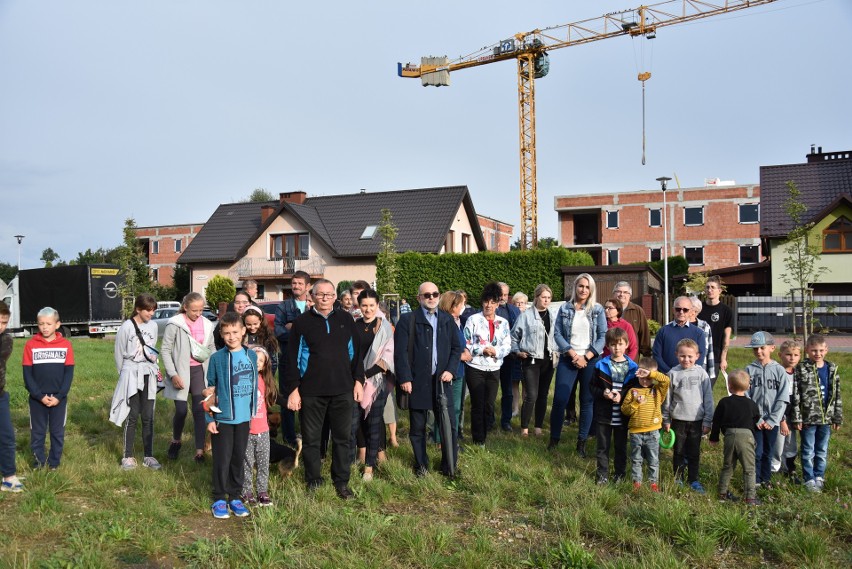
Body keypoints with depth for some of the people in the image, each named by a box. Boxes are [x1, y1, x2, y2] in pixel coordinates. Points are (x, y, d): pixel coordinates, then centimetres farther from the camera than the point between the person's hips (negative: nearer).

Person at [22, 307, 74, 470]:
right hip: (37, 398, 0)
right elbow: (27, 374, -3)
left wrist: (59, 396, -11)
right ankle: (39, 461, 22)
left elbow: (69, 373, -2)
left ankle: (54, 462, 21)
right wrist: (40, 396, -11)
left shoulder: (65, 344, -3)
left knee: (58, 432, 8)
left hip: (59, 398, 0)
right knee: (37, 431, 8)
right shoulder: (30, 345, -4)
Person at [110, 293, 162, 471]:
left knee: (148, 417, 5)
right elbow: (119, 353, 0)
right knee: (132, 417, -1)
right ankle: (128, 457, 10)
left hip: (148, 376, 4)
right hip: (131, 375, -4)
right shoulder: (127, 327, -10)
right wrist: (125, 374, 9)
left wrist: (154, 367, 12)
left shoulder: (153, 326, 3)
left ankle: (148, 456, 12)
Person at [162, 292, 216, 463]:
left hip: (200, 371, 3)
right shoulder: (175, 324, -10)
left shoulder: (207, 325, 4)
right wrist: (173, 374, -12)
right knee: (181, 410, 0)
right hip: (181, 372, -3)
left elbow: (212, 348, 14)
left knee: (200, 410, -2)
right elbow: (165, 349, -7)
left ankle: (200, 451, 3)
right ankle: (176, 442, 29)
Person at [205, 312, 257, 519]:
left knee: (239, 458, 12)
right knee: (222, 459, 4)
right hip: (222, 418, -3)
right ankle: (219, 499, 17)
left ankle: (235, 496, 24)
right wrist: (210, 418, -3)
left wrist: (254, 413, 10)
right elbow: (211, 390, -1)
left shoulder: (251, 355, 2)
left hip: (244, 417, 3)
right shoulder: (217, 358, -7)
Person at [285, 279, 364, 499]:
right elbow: (293, 358, -1)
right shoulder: (302, 322, 1)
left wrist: (358, 380, 8)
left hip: (342, 390, 2)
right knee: (311, 439, 7)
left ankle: (341, 482, 21)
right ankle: (313, 481, 21)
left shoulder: (346, 320, 8)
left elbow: (355, 352, 13)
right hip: (311, 392, -2)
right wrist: (293, 389, -5)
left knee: (342, 438, 8)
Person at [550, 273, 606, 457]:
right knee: (559, 400, -6)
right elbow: (557, 334, -1)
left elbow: (603, 336, -1)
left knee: (587, 402, 4)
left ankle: (582, 442, 14)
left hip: (591, 361, 0)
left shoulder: (598, 310, 3)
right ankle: (554, 440, 6)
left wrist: (586, 357, -11)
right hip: (567, 360, 0)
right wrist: (573, 354, -11)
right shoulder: (564, 309, 5)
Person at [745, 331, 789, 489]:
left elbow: (783, 399, -3)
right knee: (756, 452, -3)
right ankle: (755, 480, 10)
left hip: (772, 420, 1)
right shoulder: (749, 370, -1)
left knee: (768, 452, 11)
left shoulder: (779, 370, 0)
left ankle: (766, 479, 26)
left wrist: (772, 420, -9)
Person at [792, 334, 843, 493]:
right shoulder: (801, 369, -8)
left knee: (822, 451, 14)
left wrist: (838, 418, 8)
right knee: (808, 451, 5)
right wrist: (797, 418, -11)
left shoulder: (832, 369, 5)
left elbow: (837, 395, 9)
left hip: (826, 419, 4)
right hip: (808, 418, -4)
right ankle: (809, 479, 15)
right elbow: (795, 396, -9)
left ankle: (819, 477, 26)